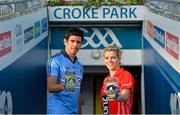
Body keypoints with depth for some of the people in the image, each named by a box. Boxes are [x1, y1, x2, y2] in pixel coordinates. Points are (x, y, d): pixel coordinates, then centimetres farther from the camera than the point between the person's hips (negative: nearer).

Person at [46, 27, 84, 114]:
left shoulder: (79, 66, 18)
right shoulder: (55, 60, -4)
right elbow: (50, 87, -15)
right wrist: (62, 87, -36)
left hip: (74, 111, 7)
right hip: (57, 111, -7)